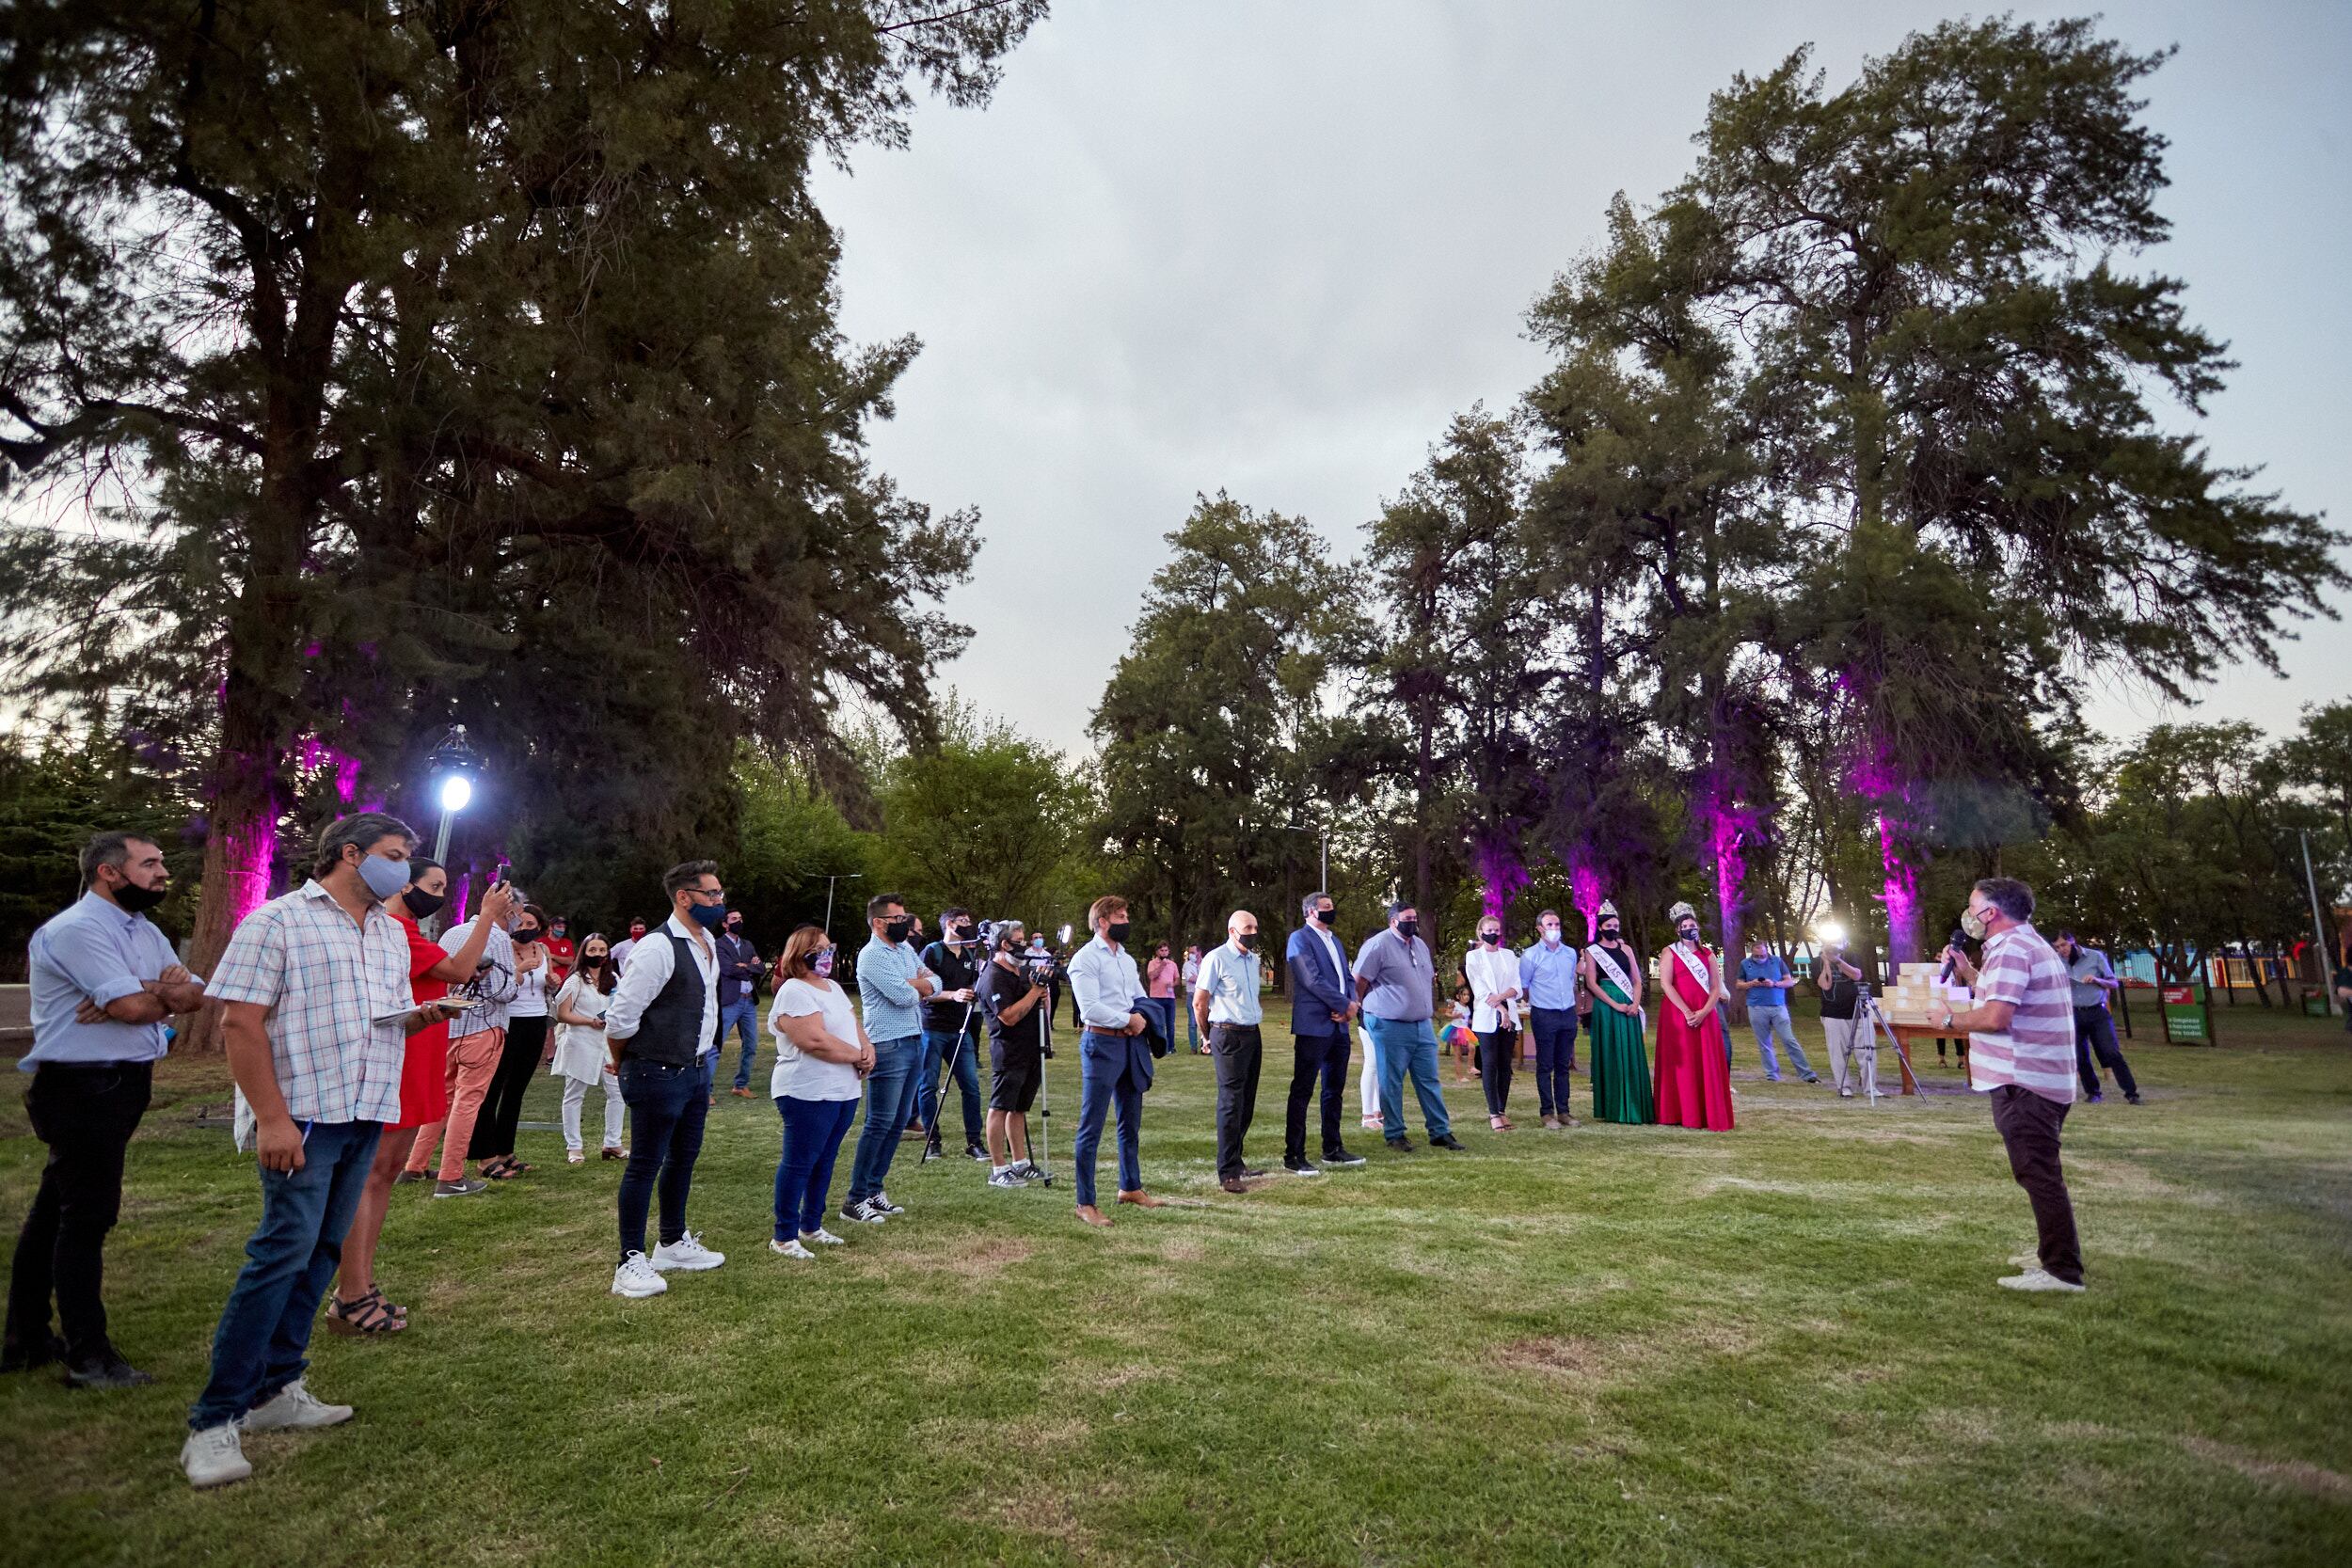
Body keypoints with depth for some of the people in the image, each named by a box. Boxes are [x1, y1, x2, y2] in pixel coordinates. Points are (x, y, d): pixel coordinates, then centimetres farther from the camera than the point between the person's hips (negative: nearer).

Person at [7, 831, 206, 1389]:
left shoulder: (144, 931, 12)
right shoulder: (77, 929, -17)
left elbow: (196, 994, 5)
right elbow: (134, 1007, -24)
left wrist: (146, 993, -14)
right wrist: (166, 993, -3)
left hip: (117, 1089, 9)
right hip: (83, 1088, -9)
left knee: (53, 1213, 17)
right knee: (86, 1217, -2)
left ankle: (26, 1340, 29)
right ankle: (89, 1357, 7)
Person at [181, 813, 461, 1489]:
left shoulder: (391, 933, 15)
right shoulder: (278, 921, -7)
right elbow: (240, 1023, -12)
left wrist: (425, 1013, -2)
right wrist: (272, 1119, -18)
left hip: (368, 1116, 7)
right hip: (305, 1118, -7)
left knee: (321, 1251, 11)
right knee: (284, 1251, -8)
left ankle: (274, 1390, 22)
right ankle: (215, 1419, 4)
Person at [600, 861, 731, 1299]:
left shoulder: (708, 944, 6)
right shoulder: (658, 949, -22)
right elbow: (620, 1017, -19)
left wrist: (703, 1059, 19)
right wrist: (623, 1065, -3)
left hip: (696, 1069, 9)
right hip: (658, 1075, -9)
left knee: (684, 1157, 19)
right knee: (646, 1164, 3)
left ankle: (673, 1243, 35)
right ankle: (630, 1262, 16)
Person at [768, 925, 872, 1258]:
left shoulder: (833, 987, 15)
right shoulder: (794, 992, -15)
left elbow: (854, 1024, 16)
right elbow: (815, 1041, -24)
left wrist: (868, 1049, -5)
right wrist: (856, 1056, -13)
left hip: (844, 1092, 9)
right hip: (808, 1093, -9)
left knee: (825, 1161, 16)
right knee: (799, 1163, -1)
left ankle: (811, 1225, 28)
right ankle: (784, 1237, 10)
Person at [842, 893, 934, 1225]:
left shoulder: (905, 948, 14)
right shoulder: (872, 955, -13)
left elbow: (934, 983, 10)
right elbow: (904, 996, -21)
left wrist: (913, 984, -11)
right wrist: (921, 987, 0)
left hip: (914, 1042, 8)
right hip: (888, 1048, -8)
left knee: (898, 1122, 11)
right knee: (879, 1124, -6)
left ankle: (874, 1190, 20)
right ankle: (855, 1200, 1)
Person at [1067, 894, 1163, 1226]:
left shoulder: (1127, 959, 16)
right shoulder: (1085, 959, -9)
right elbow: (1091, 1008, -18)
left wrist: (1142, 1018, -3)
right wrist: (1129, 1019, -11)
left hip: (1132, 1045, 8)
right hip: (1102, 1043, -8)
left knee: (1130, 1123, 17)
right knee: (1091, 1128, -2)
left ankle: (1130, 1186, 33)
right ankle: (1085, 1203, 5)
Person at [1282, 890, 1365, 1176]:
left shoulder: (1334, 940, 19)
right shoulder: (1299, 939, -8)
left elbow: (1348, 977, 15)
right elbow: (1313, 980, -17)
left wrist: (1351, 1005, -4)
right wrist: (1345, 1004, -12)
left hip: (1339, 1025, 8)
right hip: (1313, 1026, -8)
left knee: (1334, 1090, 15)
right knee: (1302, 1092, -4)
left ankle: (1333, 1150, 26)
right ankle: (1293, 1157, 2)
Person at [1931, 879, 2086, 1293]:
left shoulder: (2011, 948, -18)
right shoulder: (2031, 944, 16)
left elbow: (1995, 1016, -27)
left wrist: (1952, 1019, -11)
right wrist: (1967, 972, 16)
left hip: (2023, 1084, -11)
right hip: (2042, 1080, 11)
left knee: (2037, 1174, -5)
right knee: (2042, 1172, 22)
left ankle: (2062, 1270, 1)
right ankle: (2053, 1252, 35)